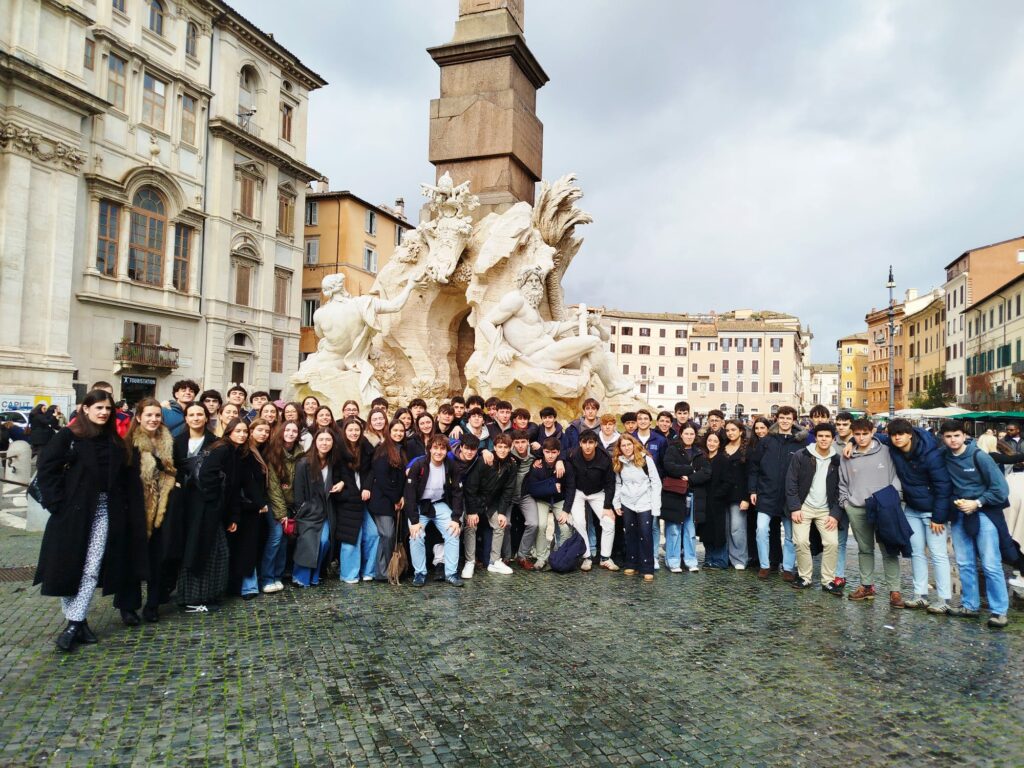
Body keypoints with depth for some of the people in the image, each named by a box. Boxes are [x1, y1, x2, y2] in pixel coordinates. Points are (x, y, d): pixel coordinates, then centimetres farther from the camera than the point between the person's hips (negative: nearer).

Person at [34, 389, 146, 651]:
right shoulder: (68, 436, -4)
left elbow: (126, 477, 10)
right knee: (69, 568, 4)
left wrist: (123, 506, 0)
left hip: (105, 513, 3)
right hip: (74, 511, -3)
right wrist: (57, 502, -14)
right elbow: (47, 468, -8)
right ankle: (75, 621, 16)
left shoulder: (115, 441, 9)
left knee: (91, 570, 0)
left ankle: (76, 623, 6)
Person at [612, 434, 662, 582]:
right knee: (630, 534, 9)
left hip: (645, 503, -4)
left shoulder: (645, 459, -8)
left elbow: (656, 483, -8)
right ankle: (631, 565, 20)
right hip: (627, 504, 4)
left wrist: (656, 506, -11)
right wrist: (616, 503, 6)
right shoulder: (618, 463, 6)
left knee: (645, 535, -6)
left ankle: (648, 569, -1)